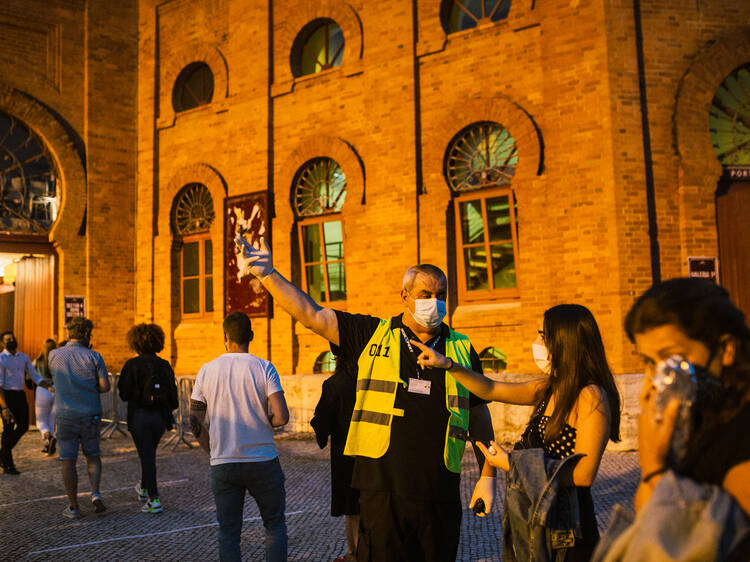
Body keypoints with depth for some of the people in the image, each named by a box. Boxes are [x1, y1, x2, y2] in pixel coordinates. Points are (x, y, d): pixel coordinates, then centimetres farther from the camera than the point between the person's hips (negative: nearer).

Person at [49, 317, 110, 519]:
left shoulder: (54, 355, -2)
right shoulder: (93, 357, -7)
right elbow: (105, 386, -9)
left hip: (65, 416, 0)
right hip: (90, 416, 0)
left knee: (68, 461, 8)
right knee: (93, 455, 19)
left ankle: (73, 507, 13)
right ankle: (95, 493, 1)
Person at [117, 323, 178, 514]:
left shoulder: (132, 365, -10)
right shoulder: (165, 366, 0)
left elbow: (124, 394, -8)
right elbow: (173, 397, 1)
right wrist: (167, 409, 20)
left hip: (139, 417, -4)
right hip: (159, 417, 4)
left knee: (147, 456, -1)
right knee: (150, 453, 23)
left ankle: (154, 499, -6)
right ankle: (144, 488, 42)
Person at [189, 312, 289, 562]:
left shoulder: (207, 370, 1)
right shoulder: (264, 368, -7)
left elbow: (195, 422, 5)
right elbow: (281, 416, -16)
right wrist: (264, 423, 6)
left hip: (222, 464, 2)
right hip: (263, 462, -2)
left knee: (228, 532, 11)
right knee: (275, 525, 13)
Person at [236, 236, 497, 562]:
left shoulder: (461, 349, 7)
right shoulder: (373, 335, 3)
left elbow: (479, 414, 12)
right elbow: (312, 315, 1)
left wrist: (487, 475, 9)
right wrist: (267, 275, -6)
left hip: (440, 495, 2)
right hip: (382, 489, -2)